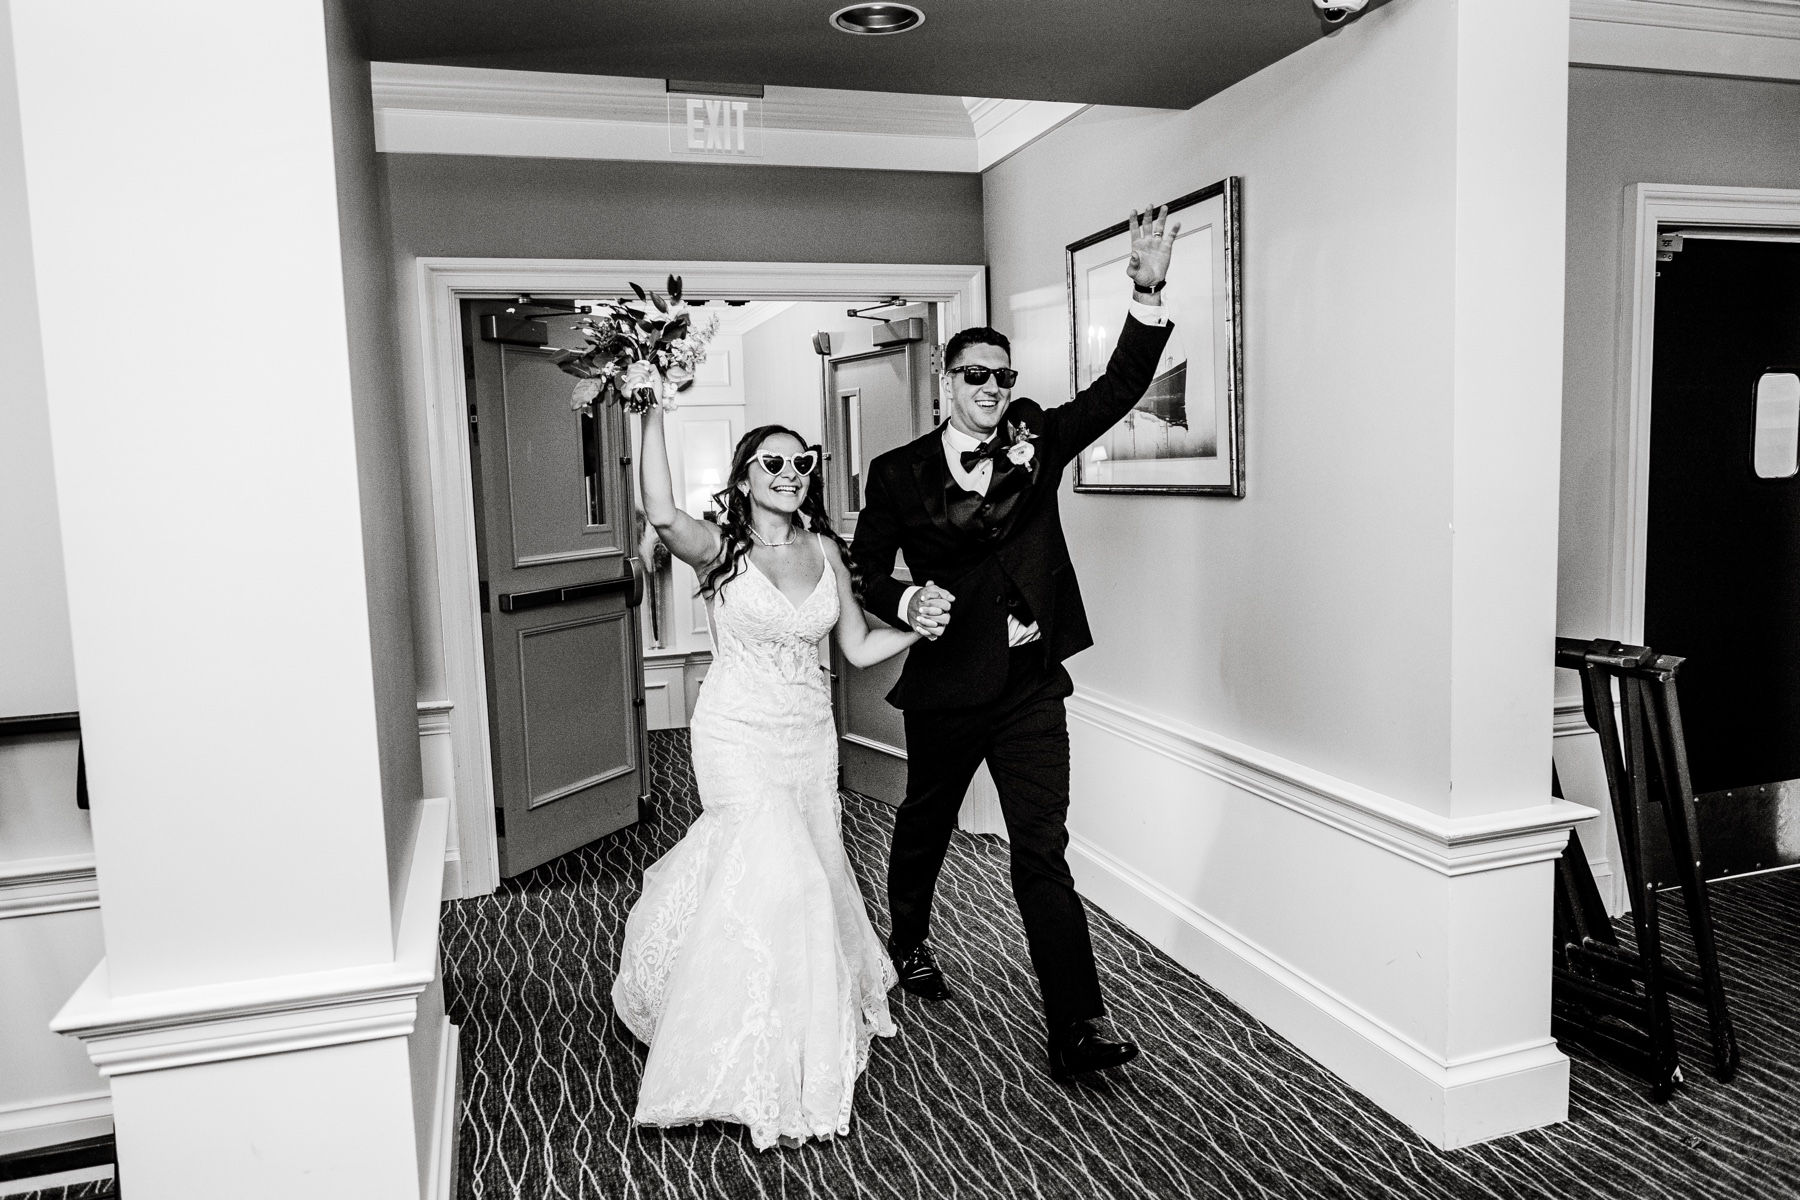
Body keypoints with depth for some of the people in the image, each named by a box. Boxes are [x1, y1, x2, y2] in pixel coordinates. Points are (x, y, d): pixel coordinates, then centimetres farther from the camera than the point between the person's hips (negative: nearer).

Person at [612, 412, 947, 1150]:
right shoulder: (720, 548, -10)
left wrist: (917, 628, -8)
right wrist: (654, 415, -32)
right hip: (739, 736, -5)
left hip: (810, 737, 5)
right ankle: (776, 1076, 2)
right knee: (780, 879, -14)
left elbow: (857, 648, 8)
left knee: (811, 867, 15)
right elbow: (662, 515, -33)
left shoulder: (825, 551, 4)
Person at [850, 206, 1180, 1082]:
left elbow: (1118, 387, -4)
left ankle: (1075, 1031, 3)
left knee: (1042, 852, 0)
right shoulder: (898, 473, -2)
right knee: (925, 823, 21)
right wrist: (908, 602, -16)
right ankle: (909, 939, 50)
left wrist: (1148, 295, -18)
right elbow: (865, 569, 5)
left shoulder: (1036, 442, 4)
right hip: (947, 686, 0)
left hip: (1031, 686, 1)